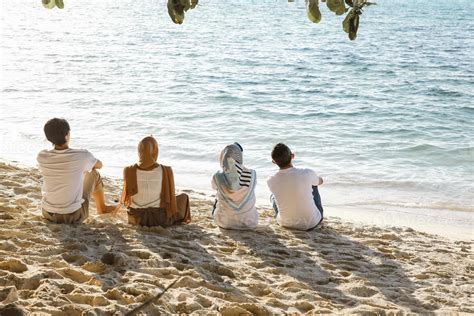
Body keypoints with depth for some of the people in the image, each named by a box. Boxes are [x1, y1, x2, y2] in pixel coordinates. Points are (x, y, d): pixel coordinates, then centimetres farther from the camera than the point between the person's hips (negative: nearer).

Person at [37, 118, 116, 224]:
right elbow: (99, 165, 6)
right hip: (74, 216, -2)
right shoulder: (82, 156, -18)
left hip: (48, 214, 3)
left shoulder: (41, 157, -12)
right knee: (94, 174, 19)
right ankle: (102, 207, 45)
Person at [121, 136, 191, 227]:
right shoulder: (166, 171, -19)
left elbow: (127, 196, 0)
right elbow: (170, 198, -10)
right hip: (160, 218, -2)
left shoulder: (129, 171, -15)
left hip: (137, 218, 2)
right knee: (183, 197, 29)